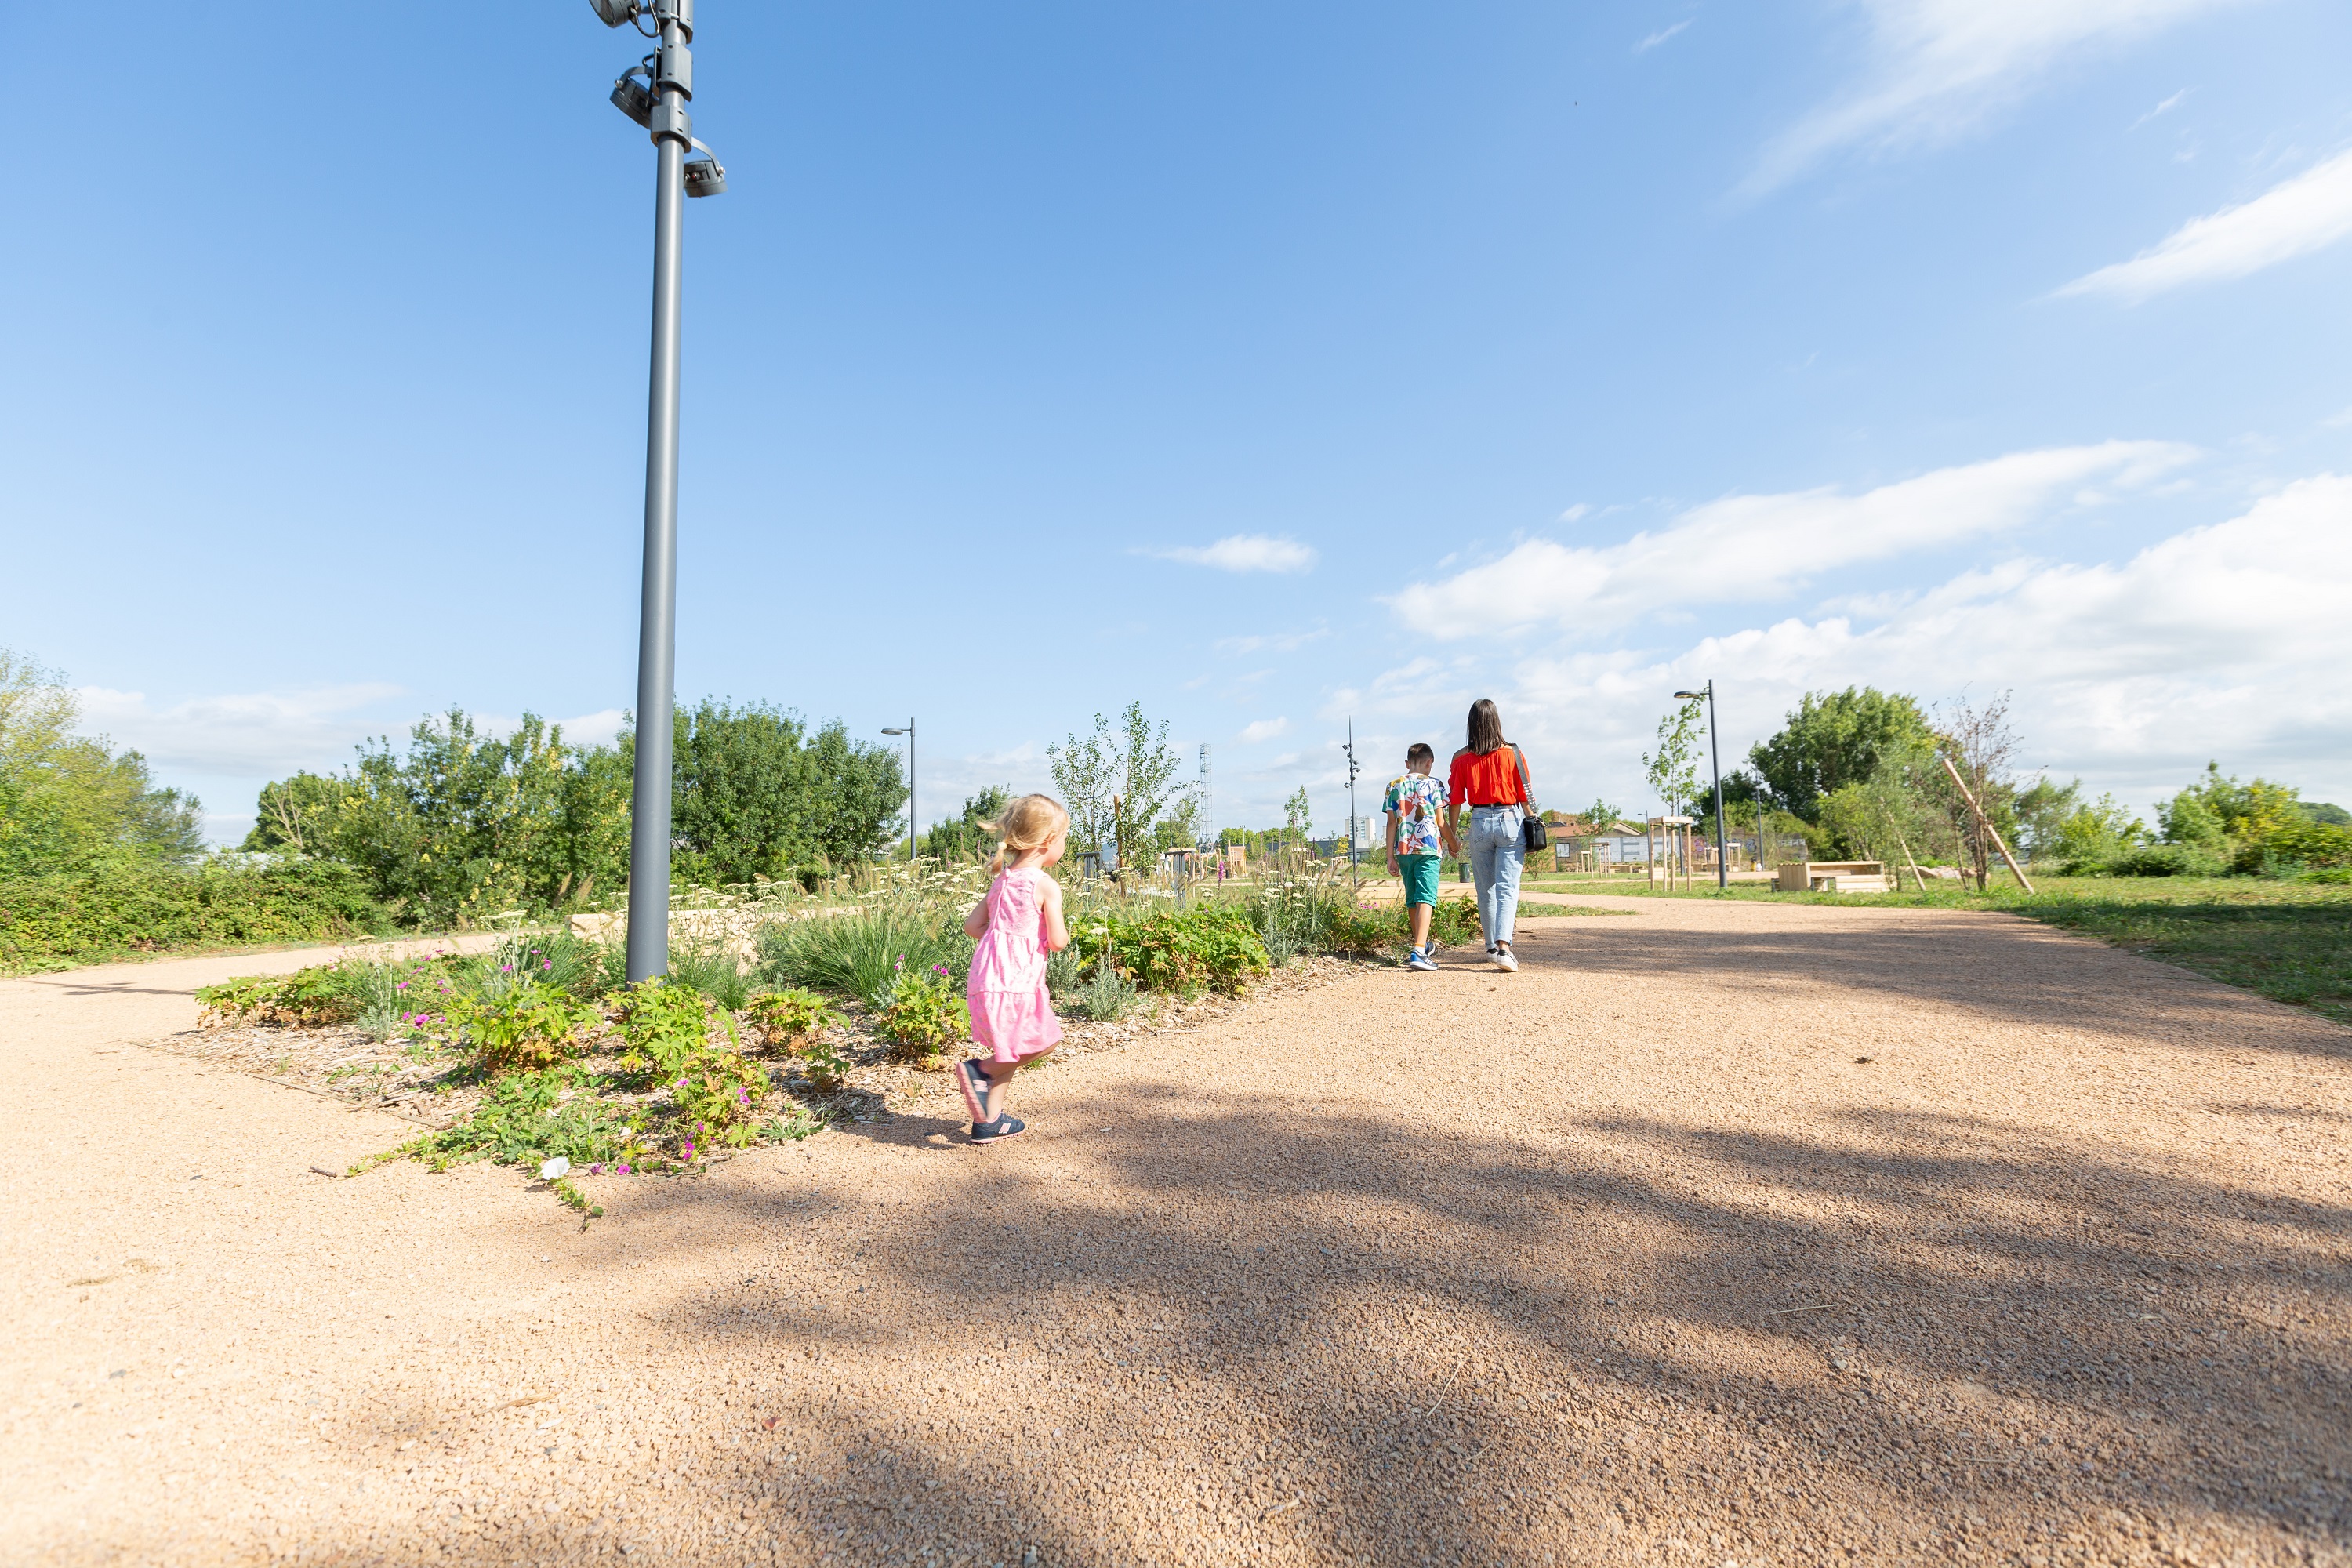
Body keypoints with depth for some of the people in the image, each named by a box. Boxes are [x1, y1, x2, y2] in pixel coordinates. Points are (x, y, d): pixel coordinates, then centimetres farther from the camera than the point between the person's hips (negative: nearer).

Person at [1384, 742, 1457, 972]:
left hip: (1404, 850, 4)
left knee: (1411, 899, 17)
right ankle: (1419, 952, -23)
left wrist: (1390, 857, 7)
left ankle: (1422, 946, 34)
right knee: (1425, 899, -9)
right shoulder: (1433, 785, -1)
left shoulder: (1394, 786, 8)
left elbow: (1392, 824, 5)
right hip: (1429, 849, -4)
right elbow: (1442, 822, -2)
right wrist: (1454, 846, 14)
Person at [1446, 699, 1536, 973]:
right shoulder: (1512, 753, -5)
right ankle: (1503, 947, -19)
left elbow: (1455, 799, 1)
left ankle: (1492, 946, 25)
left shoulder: (1462, 758, -3)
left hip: (1479, 823, 2)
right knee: (1507, 889, -4)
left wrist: (1453, 832, 10)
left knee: (1486, 891, 14)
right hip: (1510, 821, -1)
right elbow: (1525, 795, -2)